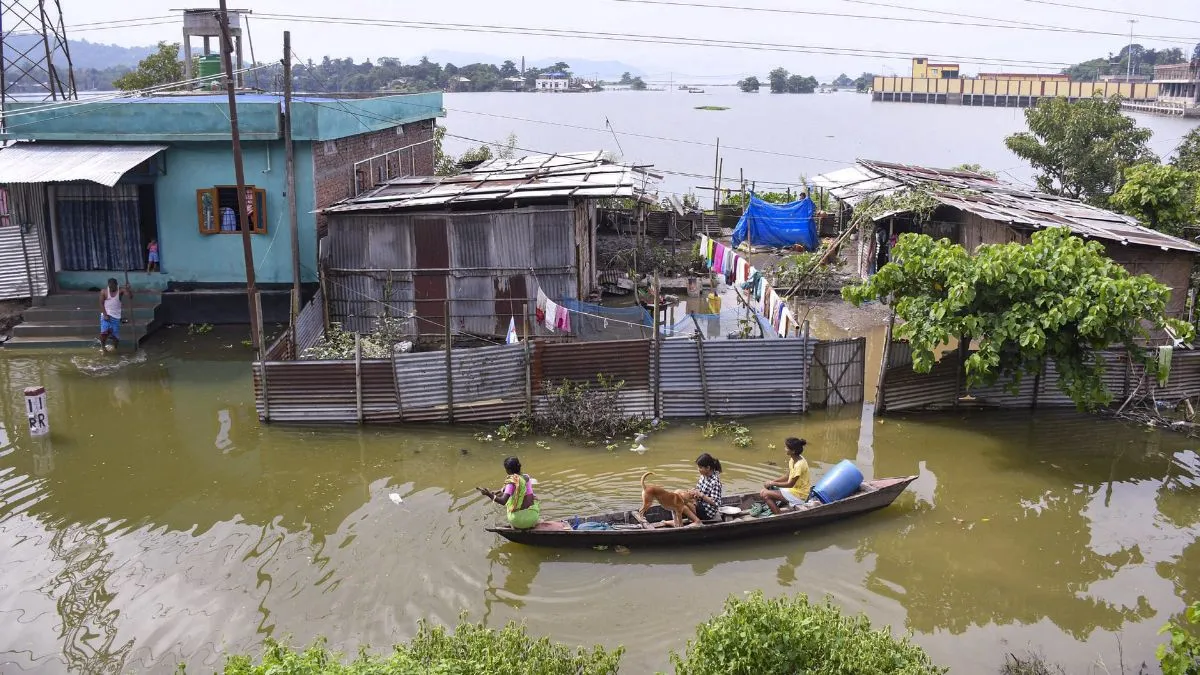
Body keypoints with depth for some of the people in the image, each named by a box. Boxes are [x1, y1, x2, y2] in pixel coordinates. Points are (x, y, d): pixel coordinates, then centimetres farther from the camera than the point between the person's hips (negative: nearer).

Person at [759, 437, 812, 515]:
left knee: (766, 495, -17)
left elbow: (790, 484, -21)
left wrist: (773, 483, -13)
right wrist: (772, 481, -1)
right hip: (793, 489, 9)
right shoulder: (792, 459, 2)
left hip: (799, 494, -9)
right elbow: (788, 477, 11)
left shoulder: (799, 464, -26)